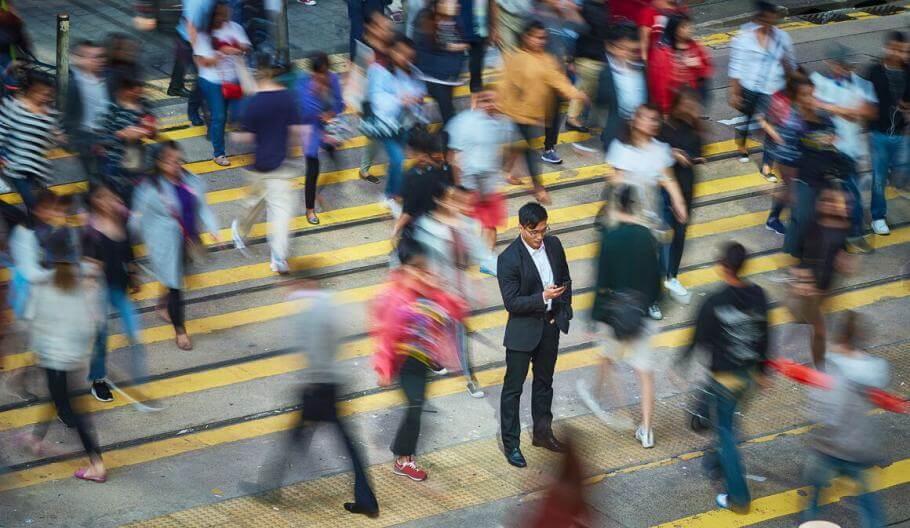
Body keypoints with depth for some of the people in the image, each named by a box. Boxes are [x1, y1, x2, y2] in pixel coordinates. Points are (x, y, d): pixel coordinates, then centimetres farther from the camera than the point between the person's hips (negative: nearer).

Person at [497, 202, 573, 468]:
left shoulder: (554, 244, -3)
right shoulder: (509, 259, -21)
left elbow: (566, 279, 11)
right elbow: (511, 303, -20)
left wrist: (563, 312, 3)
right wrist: (542, 297, -30)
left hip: (550, 326, 6)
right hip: (523, 329, -6)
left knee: (544, 381, 20)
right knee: (513, 387, 2)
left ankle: (543, 432, 35)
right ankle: (511, 443, 10)